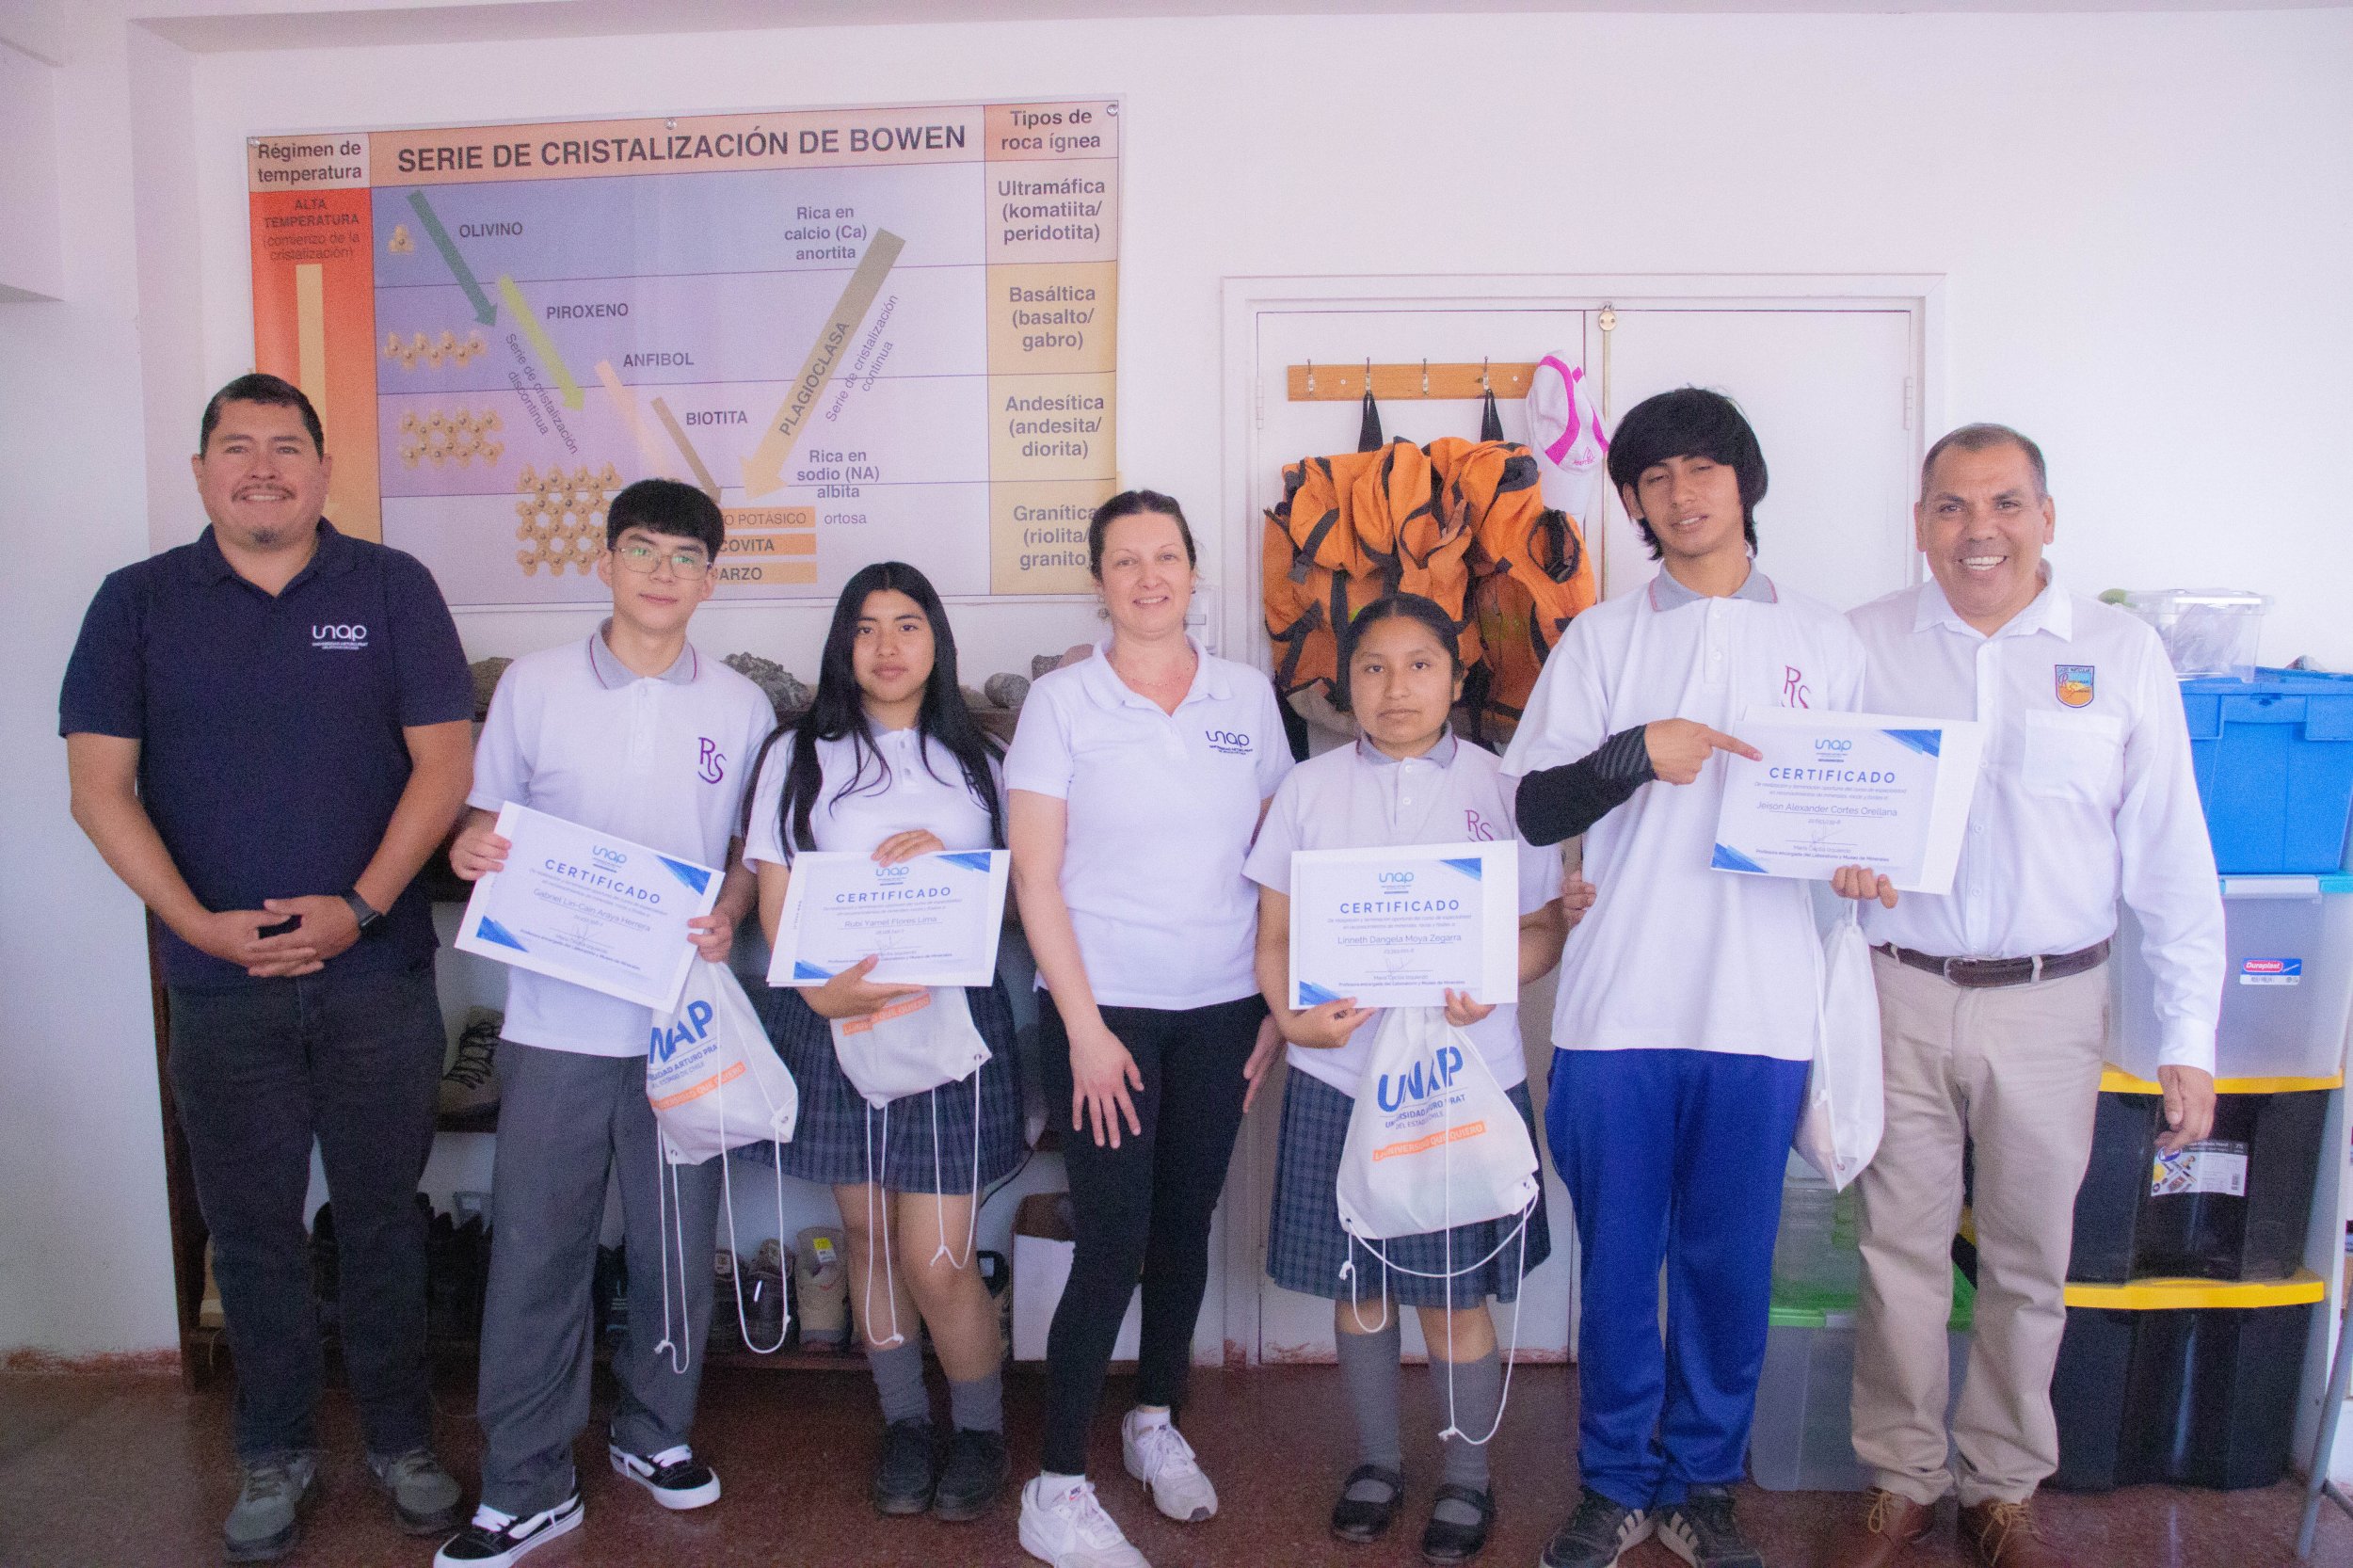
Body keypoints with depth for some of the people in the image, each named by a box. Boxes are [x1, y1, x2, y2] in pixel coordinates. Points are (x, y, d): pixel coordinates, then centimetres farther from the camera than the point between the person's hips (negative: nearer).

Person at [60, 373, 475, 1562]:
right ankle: (274, 1453, 29)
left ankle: (399, 1436, 27)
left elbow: (443, 763, -3)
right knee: (250, 1224, 11)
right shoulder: (138, 602, 5)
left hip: (376, 971, -1)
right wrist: (198, 922, -11)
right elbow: (100, 788, 1)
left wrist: (363, 904, -12)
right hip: (220, 978, 1)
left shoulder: (392, 589, 2)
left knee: (381, 1210, 9)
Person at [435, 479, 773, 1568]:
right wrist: (471, 849, -14)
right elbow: (487, 819, 8)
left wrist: (728, 916, -9)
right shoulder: (534, 684, 2)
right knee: (536, 1249, 4)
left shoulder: (739, 706, 4)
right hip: (557, 1016, -1)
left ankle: (654, 1431, 34)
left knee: (675, 1244, 12)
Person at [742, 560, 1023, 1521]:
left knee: (937, 1260, -4)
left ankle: (981, 1430, 20)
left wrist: (946, 859, -9)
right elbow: (774, 894, 1)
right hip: (835, 1020, 1)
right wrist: (818, 988, -15)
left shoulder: (974, 761, 11)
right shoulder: (801, 756, 7)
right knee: (867, 1237, 10)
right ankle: (905, 1424, 30)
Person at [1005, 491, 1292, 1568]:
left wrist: (1277, 1004, 4)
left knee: (1186, 1223, 13)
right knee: (1111, 1242, -3)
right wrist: (1085, 1028, -10)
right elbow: (1035, 882, -6)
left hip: (1221, 1010, 4)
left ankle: (1156, 1421, 36)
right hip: (1104, 1007, -3)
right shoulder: (1061, 703, -4)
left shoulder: (1247, 697, 5)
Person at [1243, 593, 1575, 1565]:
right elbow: (1274, 931, 5)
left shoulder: (1500, 784, 1)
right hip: (1340, 1073, 2)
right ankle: (1377, 1459, 36)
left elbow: (1545, 925, 3)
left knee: (1453, 1294, 7)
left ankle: (1467, 1479, 30)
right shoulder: (1309, 788, 4)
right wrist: (1290, 1015, -14)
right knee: (1358, 1285, 13)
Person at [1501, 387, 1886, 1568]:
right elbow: (1535, 810, 3)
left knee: (1730, 1261, 9)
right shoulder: (1601, 639, 7)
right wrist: (1635, 752, -14)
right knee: (1616, 1259, 8)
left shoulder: (1826, 641, 11)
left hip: (1762, 1011, 1)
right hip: (1618, 1006, 0)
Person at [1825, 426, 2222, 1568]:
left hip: (2051, 1004, 1)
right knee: (1899, 1249, 9)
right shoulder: (1861, 645, 0)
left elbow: (2172, 858, 1)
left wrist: (2188, 1039, -1)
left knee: (2029, 1261, 12)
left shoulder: (2120, 652, 0)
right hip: (1899, 993, 0)